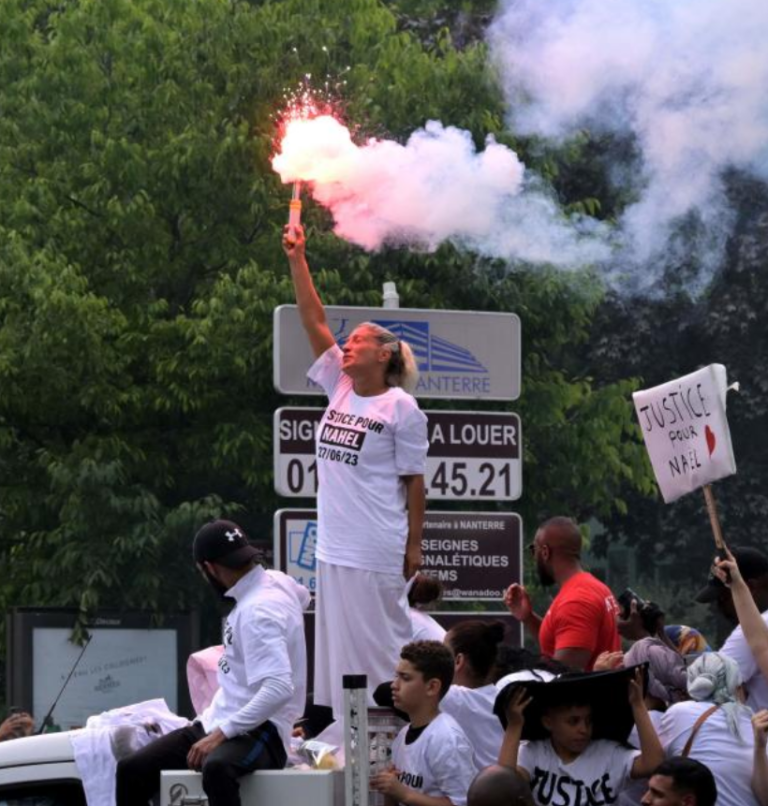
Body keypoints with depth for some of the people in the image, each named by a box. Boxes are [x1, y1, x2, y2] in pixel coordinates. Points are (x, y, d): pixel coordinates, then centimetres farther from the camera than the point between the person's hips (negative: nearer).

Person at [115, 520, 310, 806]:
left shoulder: (257, 612, -20)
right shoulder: (276, 581, 7)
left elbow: (279, 688, -30)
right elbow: (301, 596, 34)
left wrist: (222, 733, -29)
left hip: (260, 733, -10)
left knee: (215, 768, -43)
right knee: (132, 770, 2)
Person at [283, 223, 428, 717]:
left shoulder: (401, 408, -8)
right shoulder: (340, 389, 10)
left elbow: (414, 480, -7)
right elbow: (315, 323, 8)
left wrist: (414, 546, -8)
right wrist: (297, 260, 3)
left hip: (377, 550, -7)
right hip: (334, 544, 7)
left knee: (381, 640, -4)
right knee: (337, 639, 10)